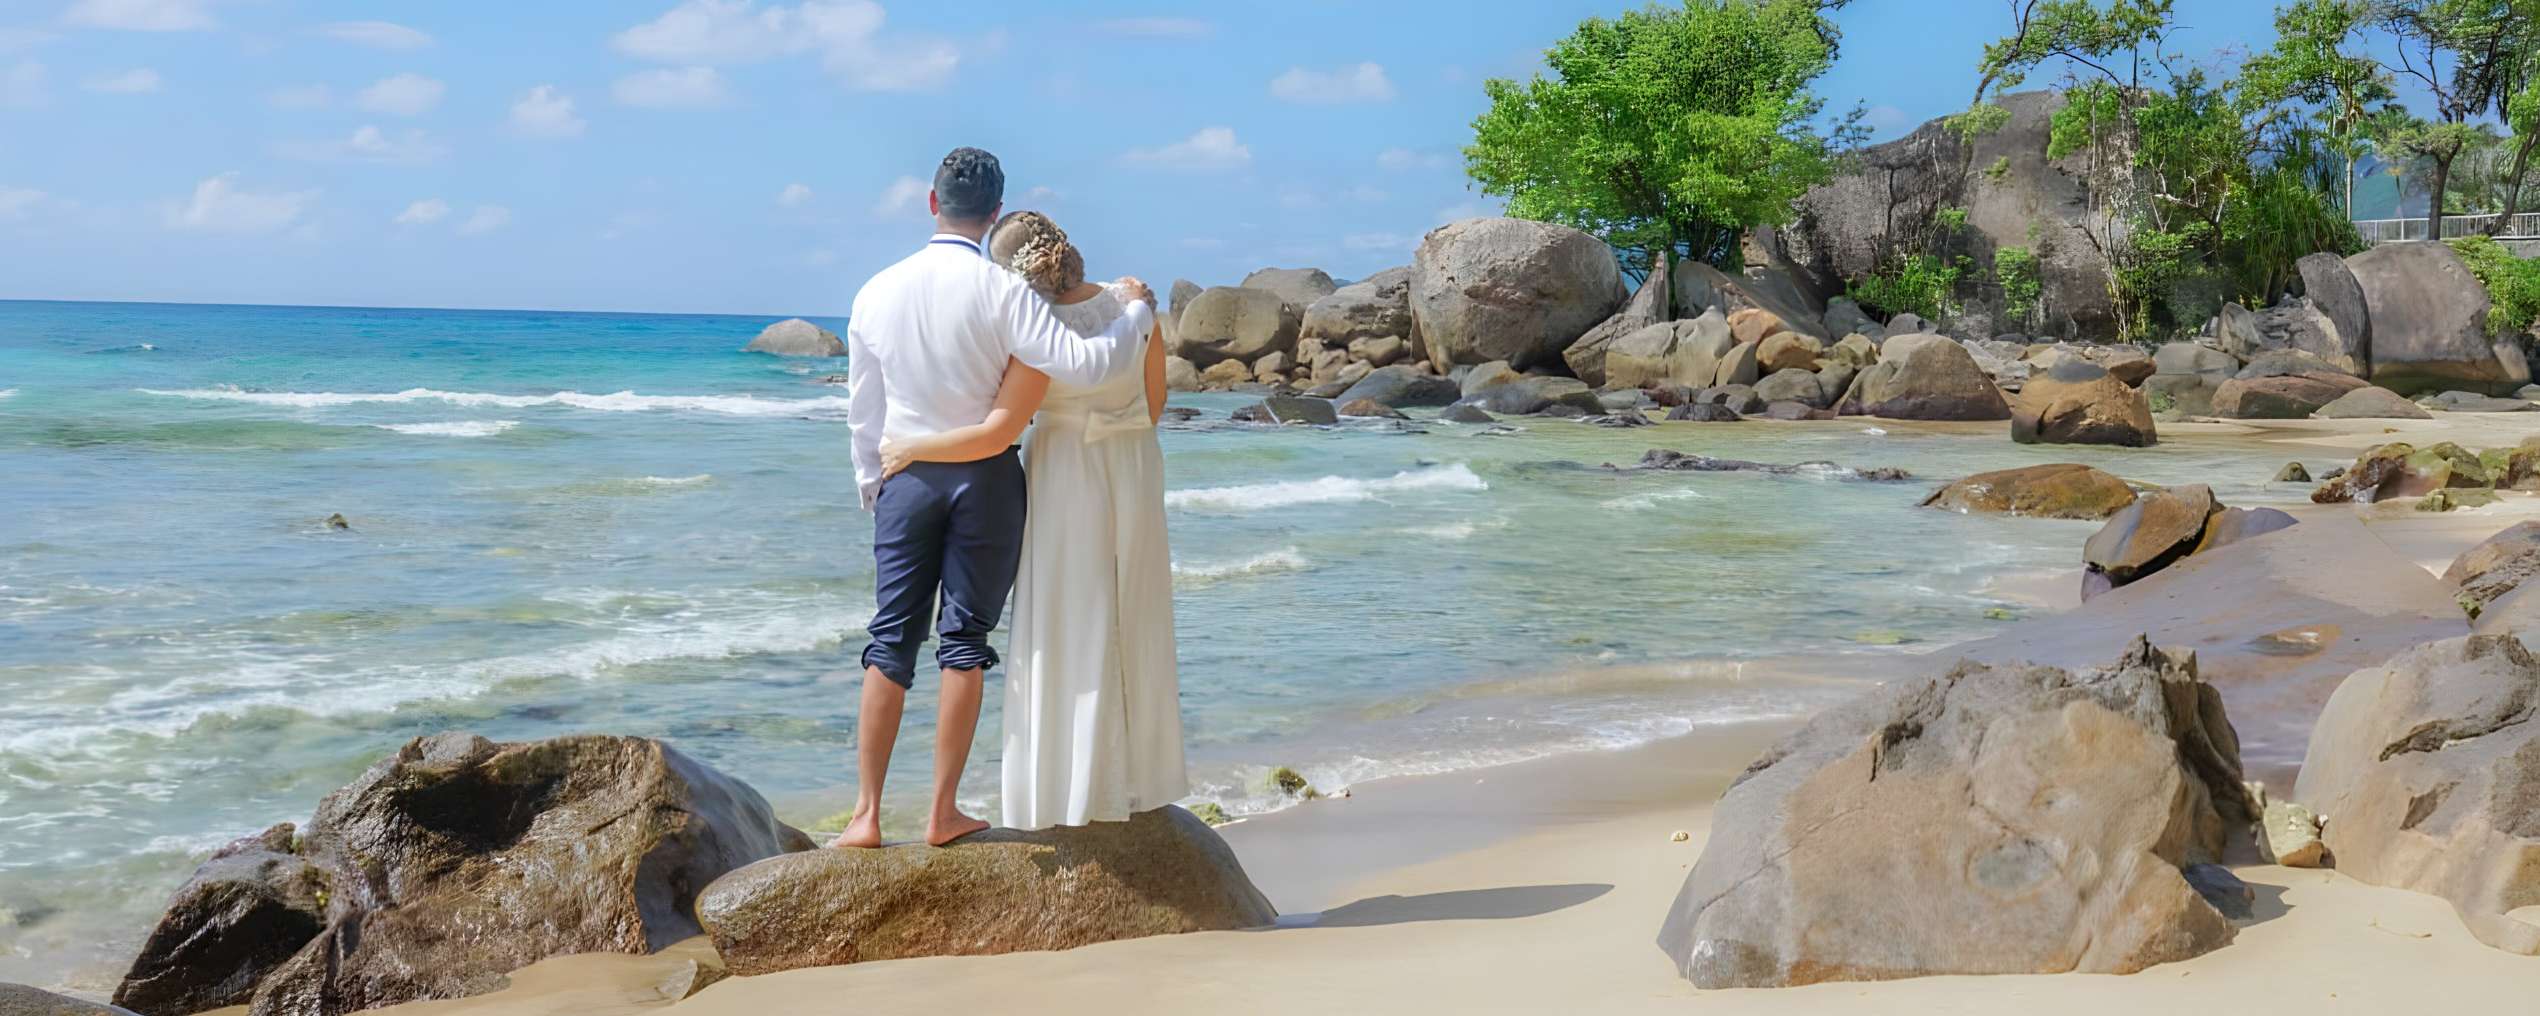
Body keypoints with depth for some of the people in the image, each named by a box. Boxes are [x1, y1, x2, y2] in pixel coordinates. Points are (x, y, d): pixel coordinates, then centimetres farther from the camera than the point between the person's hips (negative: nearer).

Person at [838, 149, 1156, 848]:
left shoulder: (876, 292, 1)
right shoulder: (1000, 291, -13)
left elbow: (862, 409, 10)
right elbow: (1084, 364, -19)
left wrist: (871, 482, 24)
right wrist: (1136, 312, -2)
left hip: (906, 480, 3)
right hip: (986, 477, -3)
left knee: (891, 641, 7)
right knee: (965, 641, 4)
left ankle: (867, 814, 5)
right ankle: (943, 813, 8)